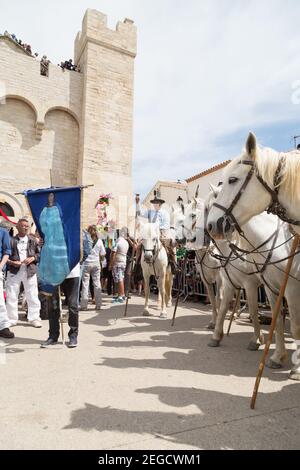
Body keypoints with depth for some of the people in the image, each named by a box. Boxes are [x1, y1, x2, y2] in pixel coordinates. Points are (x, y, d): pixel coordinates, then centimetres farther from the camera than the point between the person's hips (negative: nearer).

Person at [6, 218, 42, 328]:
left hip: (30, 271, 1)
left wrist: (33, 258, -9)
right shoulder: (11, 240, 1)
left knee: (32, 296, 4)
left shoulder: (33, 240, 7)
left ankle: (34, 318, 15)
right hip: (14, 271, -1)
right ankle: (11, 319, 19)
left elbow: (40, 253, 9)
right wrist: (12, 262, -14)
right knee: (11, 296, 5)